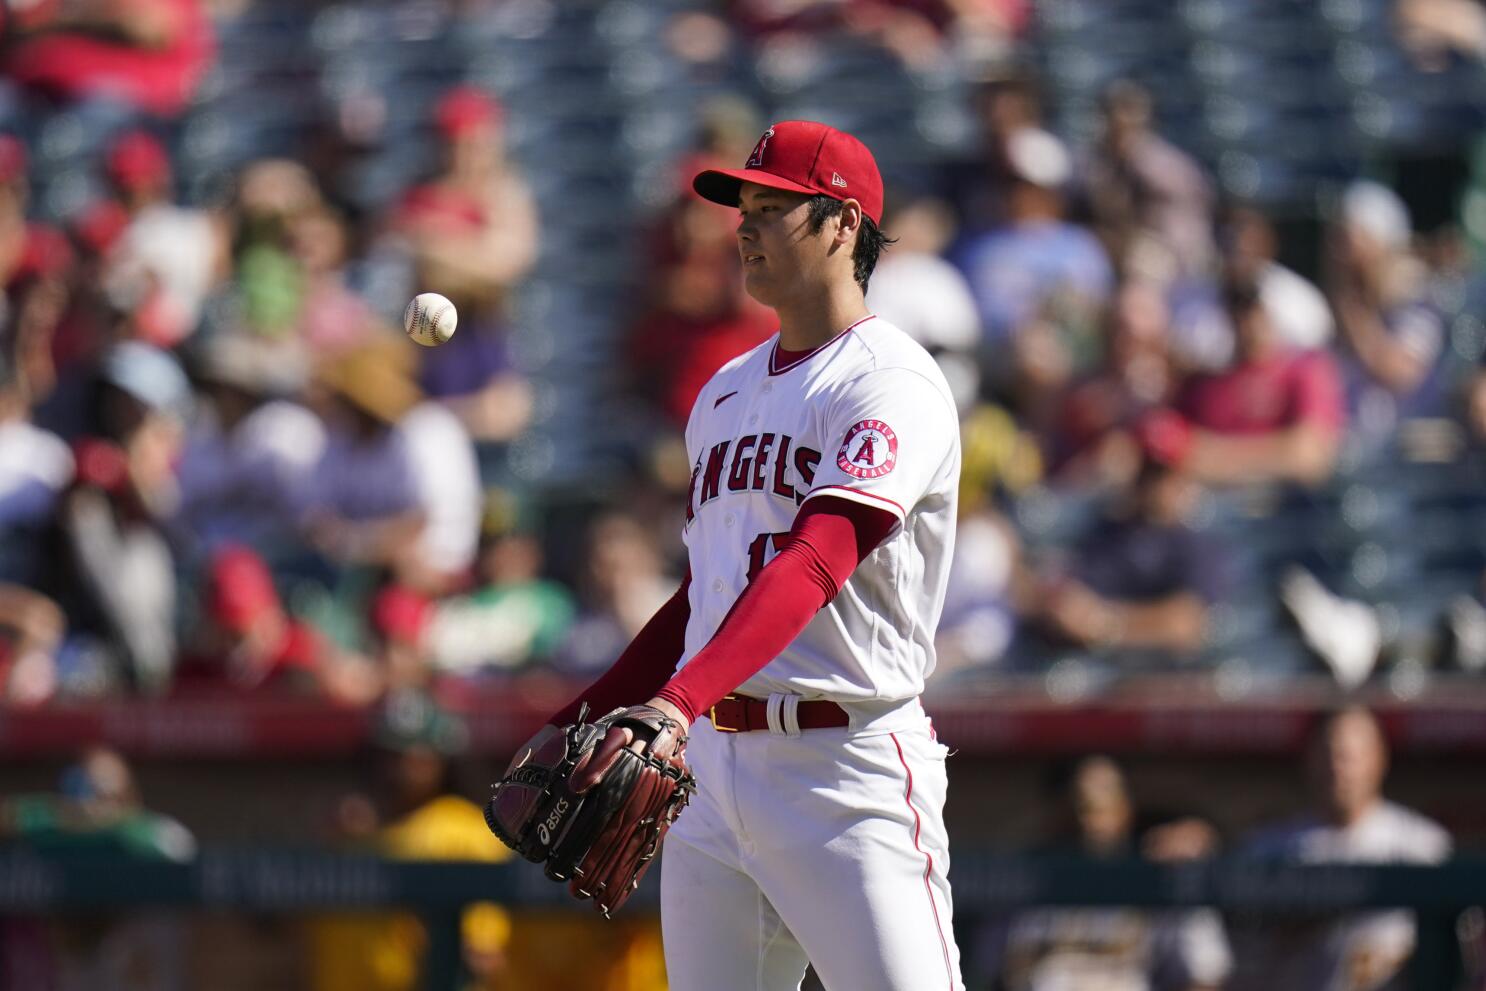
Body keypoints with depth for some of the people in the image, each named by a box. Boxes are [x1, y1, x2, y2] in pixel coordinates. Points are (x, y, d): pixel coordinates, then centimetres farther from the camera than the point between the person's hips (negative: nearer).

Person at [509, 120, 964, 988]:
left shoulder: (891, 383, -9)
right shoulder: (725, 394, 19)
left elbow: (815, 565, -24)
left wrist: (677, 702, -36)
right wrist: (578, 723, 19)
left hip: (849, 767, -8)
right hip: (712, 765, 8)